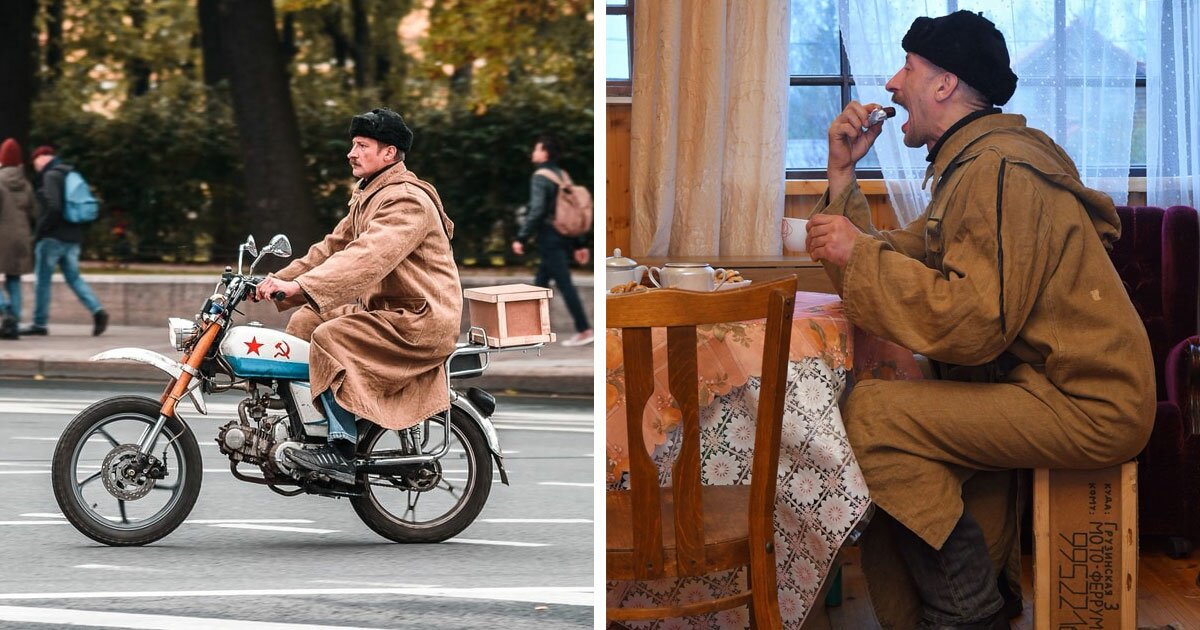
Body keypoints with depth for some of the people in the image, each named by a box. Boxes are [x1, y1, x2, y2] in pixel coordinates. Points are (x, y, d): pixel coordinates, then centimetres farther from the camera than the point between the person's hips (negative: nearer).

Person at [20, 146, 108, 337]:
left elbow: (53, 207, -23)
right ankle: (97, 310, -9)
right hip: (73, 238, 8)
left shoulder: (51, 176, -11)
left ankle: (39, 323, 4)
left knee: (43, 280, 1)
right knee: (74, 277, 9)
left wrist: (40, 231, -14)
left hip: (52, 238, -8)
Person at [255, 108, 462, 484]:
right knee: (303, 323, 8)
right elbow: (333, 247, 19)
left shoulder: (406, 201, -19)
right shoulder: (369, 196, 17)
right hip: (385, 310, 11)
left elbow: (367, 257, -32)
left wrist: (298, 287, -39)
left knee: (330, 339, -26)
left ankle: (343, 451, -27)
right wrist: (281, 279, 7)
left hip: (421, 320, -11)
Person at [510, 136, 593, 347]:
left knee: (564, 284, -8)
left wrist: (521, 238, -17)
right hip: (564, 237, 9)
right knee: (541, 282, 14)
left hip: (550, 238, -9)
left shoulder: (540, 177, -10)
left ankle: (584, 330, -10)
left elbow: (537, 210, -20)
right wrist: (579, 244, 17)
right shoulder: (562, 176, 16)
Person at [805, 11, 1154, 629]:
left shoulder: (999, 167, -16)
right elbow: (889, 265, 17)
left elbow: (974, 322, -26)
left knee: (873, 414, -19)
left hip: (1087, 405, -11)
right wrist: (842, 172, 12)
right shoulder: (967, 165, 19)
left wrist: (860, 254, -17)